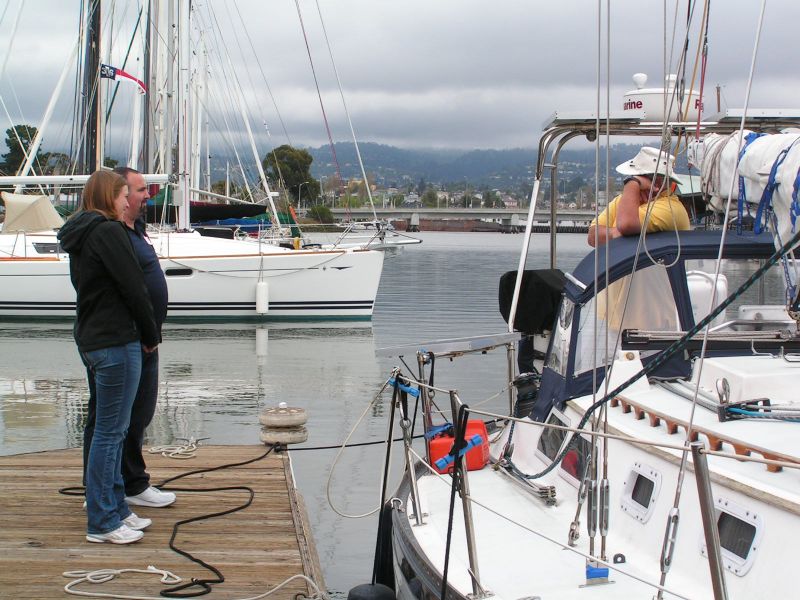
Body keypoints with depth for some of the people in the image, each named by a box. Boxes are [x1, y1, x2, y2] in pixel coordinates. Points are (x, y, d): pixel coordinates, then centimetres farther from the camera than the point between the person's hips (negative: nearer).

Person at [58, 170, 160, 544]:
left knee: (111, 429, 16)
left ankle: (116, 509, 23)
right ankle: (101, 523, 0)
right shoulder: (108, 232, -13)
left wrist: (144, 334, 15)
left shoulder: (79, 236, 15)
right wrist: (151, 336, -3)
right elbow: (133, 289, -15)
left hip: (90, 339, 10)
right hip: (115, 343, -10)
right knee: (109, 432, -5)